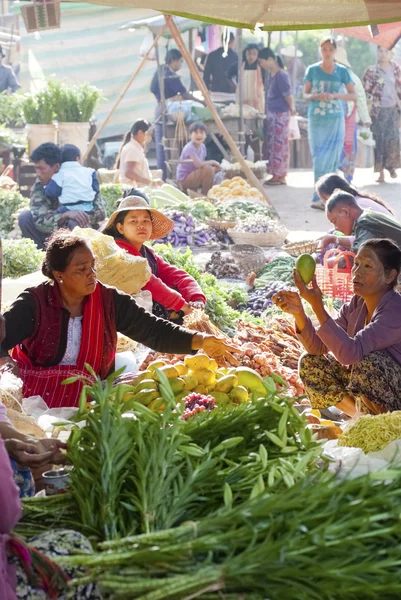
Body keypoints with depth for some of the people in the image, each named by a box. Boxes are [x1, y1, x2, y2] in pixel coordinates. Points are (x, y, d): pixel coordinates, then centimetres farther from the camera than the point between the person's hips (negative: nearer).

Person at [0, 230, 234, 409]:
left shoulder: (110, 301, -2)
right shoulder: (34, 303, -9)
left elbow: (153, 331, -5)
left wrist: (200, 341, -20)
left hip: (86, 404, 2)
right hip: (33, 402, -2)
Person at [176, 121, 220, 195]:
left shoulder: (202, 146, 4)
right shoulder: (189, 148, -22)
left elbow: (203, 163, 8)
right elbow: (199, 164, -33)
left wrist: (215, 166, -11)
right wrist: (212, 162, -18)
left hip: (193, 175, 9)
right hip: (184, 179, -9)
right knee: (208, 169, -26)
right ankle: (205, 195, -9)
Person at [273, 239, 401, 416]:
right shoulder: (356, 305, -1)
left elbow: (350, 353, -36)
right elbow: (318, 347, -4)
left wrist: (317, 305, -38)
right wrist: (298, 312, -21)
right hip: (364, 389, 7)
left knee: (368, 362, -34)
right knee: (309, 364, -3)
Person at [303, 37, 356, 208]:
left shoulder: (342, 71, 3)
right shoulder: (312, 70, 3)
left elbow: (353, 95, 2)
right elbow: (305, 94, 8)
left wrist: (336, 95, -14)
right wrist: (316, 96, -14)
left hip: (336, 119, 1)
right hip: (316, 119, -1)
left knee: (332, 157, -1)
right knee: (320, 157, -5)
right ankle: (320, 197, -5)